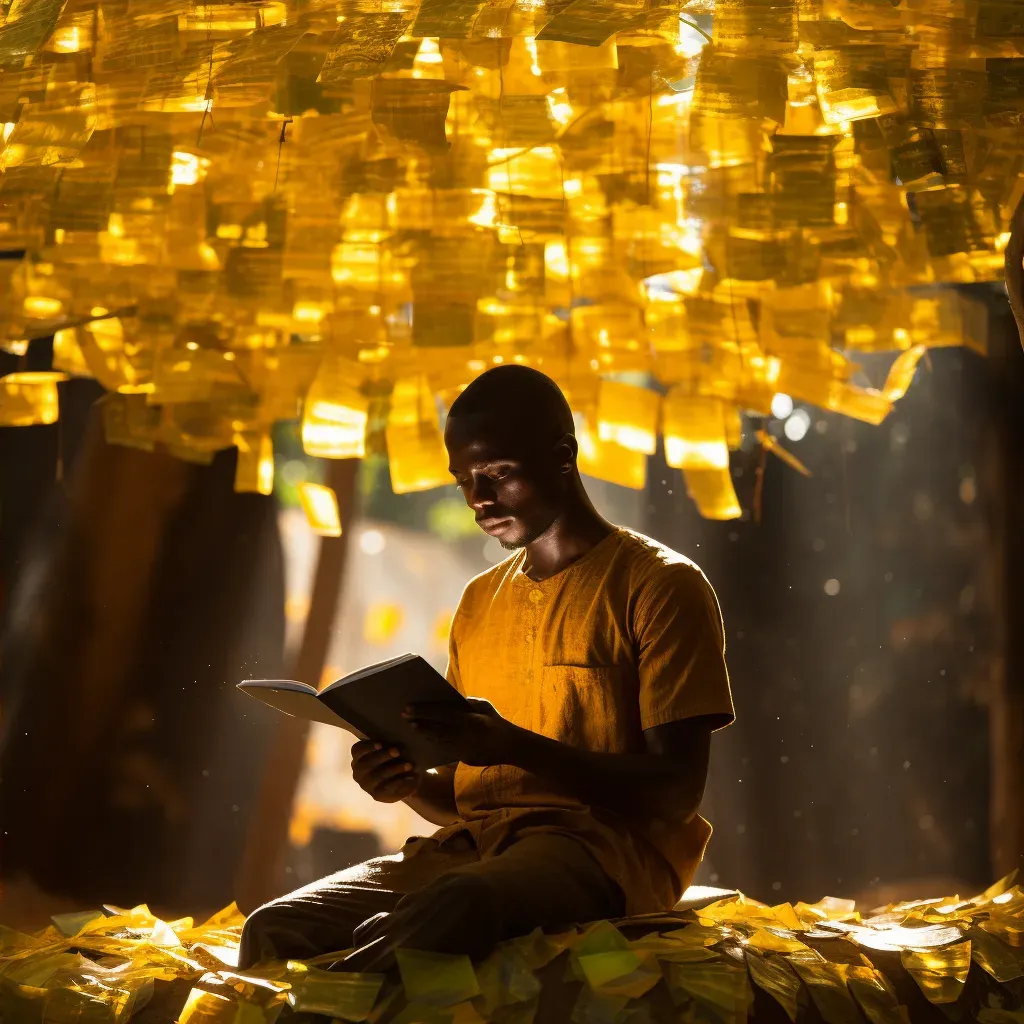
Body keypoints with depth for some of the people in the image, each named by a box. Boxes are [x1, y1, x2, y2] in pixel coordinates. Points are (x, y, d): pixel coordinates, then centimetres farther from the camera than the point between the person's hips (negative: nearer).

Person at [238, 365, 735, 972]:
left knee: (448, 910, -39)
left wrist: (515, 747, -20)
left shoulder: (660, 586, 0)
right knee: (276, 930, -20)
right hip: (474, 847, 6)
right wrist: (411, 783, 1)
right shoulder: (480, 601, 23)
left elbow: (677, 791, -9)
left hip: (608, 847, -6)